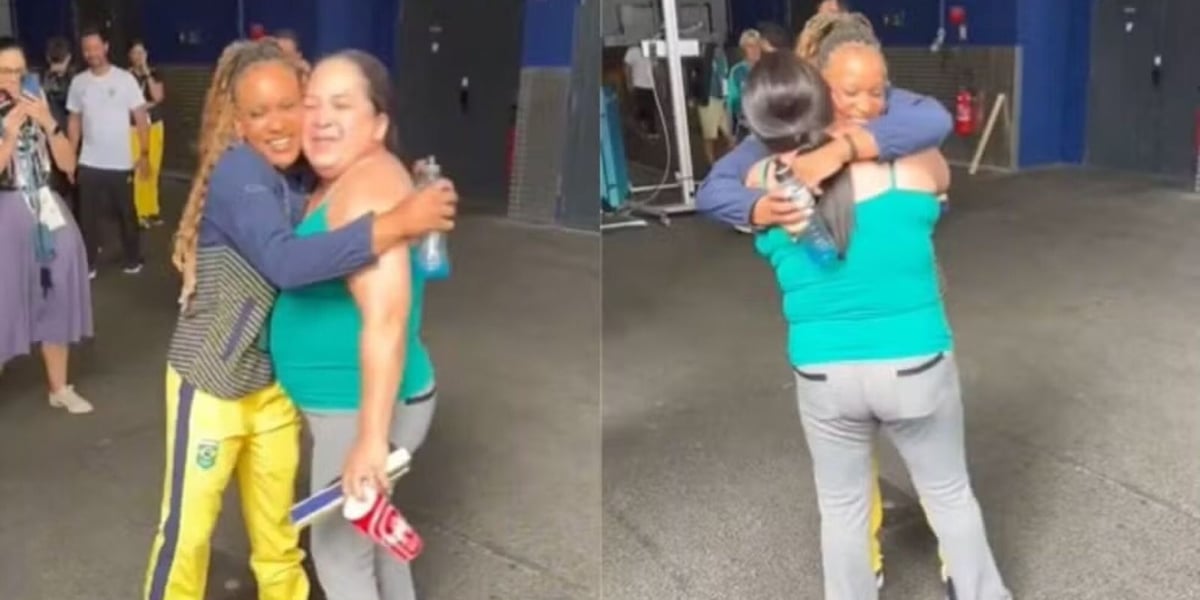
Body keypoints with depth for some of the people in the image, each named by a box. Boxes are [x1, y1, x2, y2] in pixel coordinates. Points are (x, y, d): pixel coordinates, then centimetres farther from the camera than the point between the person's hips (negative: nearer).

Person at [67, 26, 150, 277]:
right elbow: (74, 122, 9)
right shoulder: (78, 82, 3)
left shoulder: (125, 79, -6)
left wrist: (144, 154, -11)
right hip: (89, 164, 2)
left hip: (121, 163, -2)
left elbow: (141, 118, -5)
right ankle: (87, 264, 17)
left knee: (126, 213, 10)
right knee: (88, 215, 7)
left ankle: (133, 260, 25)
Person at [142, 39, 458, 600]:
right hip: (211, 378, -6)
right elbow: (286, 262, -39)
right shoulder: (236, 172, -23)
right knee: (188, 525, 7)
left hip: (276, 379, 7)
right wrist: (396, 223, -40)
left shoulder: (307, 174, -1)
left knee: (278, 523, 21)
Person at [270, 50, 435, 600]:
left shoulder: (369, 185, -24)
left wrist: (371, 439, -32)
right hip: (346, 403, 10)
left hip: (360, 410, -10)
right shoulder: (338, 183, 9)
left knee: (339, 552, 4)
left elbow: (386, 318, -31)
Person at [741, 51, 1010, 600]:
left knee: (842, 510, 21)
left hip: (824, 377, 1)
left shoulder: (762, 186, -10)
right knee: (949, 494, 22)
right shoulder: (910, 168, -12)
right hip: (916, 368, 0)